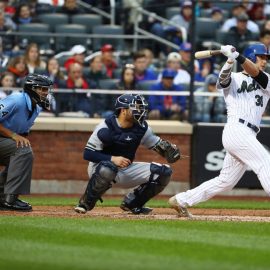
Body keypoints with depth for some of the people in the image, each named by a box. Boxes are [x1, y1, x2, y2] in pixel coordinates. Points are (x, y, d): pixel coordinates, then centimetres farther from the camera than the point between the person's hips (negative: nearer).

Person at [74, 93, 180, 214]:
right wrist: (112, 159, -33)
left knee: (164, 172, -4)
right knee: (108, 168, -43)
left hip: (126, 170, 6)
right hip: (100, 168, -6)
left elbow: (156, 143, 8)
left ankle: (132, 203, 10)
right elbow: (87, 154, -21)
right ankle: (85, 203, -19)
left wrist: (167, 148, -16)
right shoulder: (105, 128, -21)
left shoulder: (141, 128, -4)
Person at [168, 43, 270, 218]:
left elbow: (254, 72, -3)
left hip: (248, 136, 6)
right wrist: (230, 60, -33)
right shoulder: (233, 79, 10)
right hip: (237, 130, -6)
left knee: (226, 182, 10)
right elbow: (224, 77, -14)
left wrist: (237, 56, -19)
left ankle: (181, 201, 19)